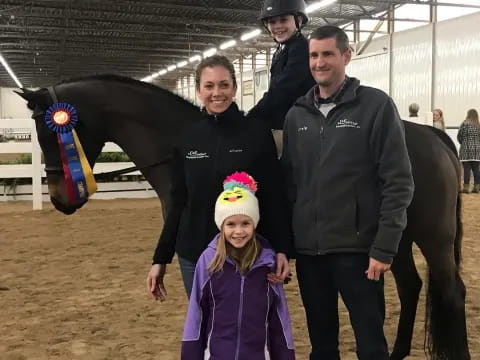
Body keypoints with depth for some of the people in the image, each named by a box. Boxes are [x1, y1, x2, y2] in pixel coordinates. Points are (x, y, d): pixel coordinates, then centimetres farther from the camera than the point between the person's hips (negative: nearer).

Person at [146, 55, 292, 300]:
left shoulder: (257, 133, -5)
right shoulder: (187, 138, 3)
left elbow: (274, 197, -5)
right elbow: (178, 203, 7)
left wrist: (281, 250, -13)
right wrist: (160, 258, 6)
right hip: (194, 254, 3)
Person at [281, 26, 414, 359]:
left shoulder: (377, 105, -7)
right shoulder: (297, 114, 6)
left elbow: (398, 183, -10)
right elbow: (288, 181, 11)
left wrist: (384, 248, -14)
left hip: (357, 247, -4)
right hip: (308, 248, 5)